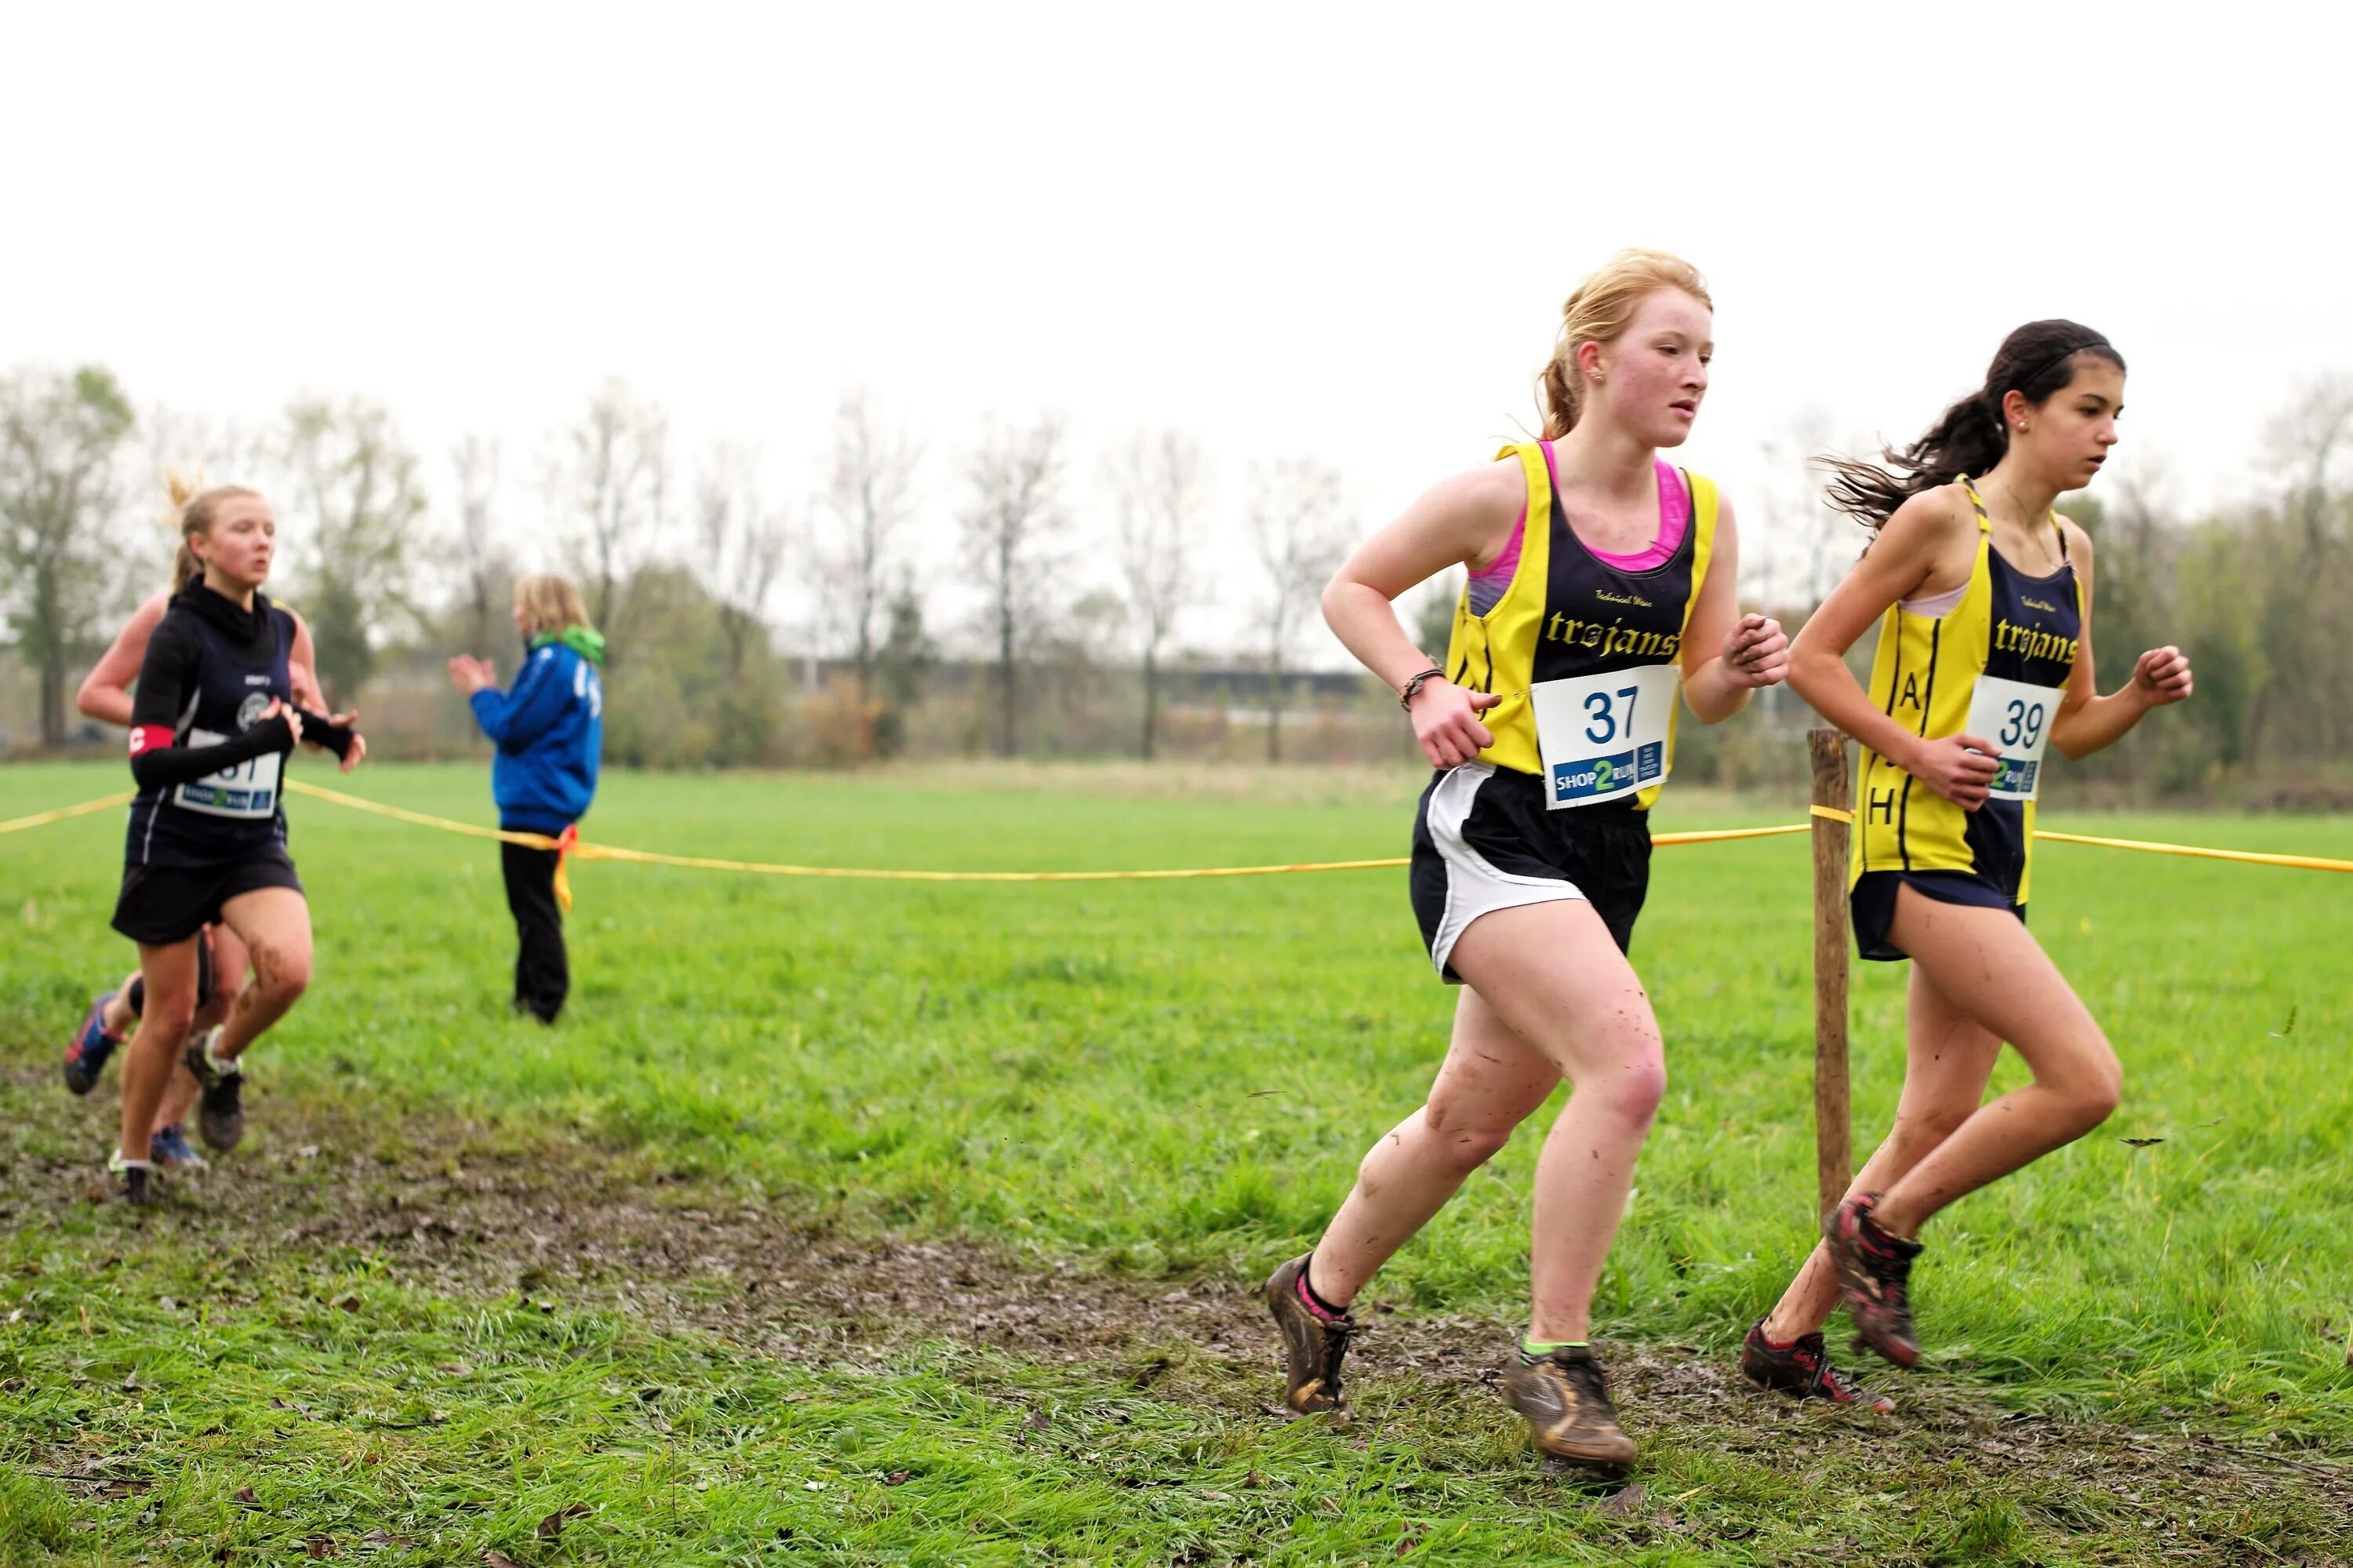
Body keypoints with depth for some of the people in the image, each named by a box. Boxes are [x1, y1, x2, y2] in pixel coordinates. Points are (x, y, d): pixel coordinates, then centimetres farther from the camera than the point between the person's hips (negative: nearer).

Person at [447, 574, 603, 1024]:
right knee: (535, 908, 15)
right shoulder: (581, 665, 13)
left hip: (535, 805, -10)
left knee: (534, 908, -5)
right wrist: (489, 692, 15)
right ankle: (530, 999, 21)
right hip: (553, 805, 10)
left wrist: (480, 694, -1)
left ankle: (545, 1004, -4)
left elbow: (511, 730, -17)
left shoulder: (552, 662, -16)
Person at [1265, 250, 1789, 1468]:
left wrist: (1740, 669, -10)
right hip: (1495, 830, -6)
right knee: (1627, 1063, -24)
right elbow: (1351, 591, 2)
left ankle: (1317, 1293, 38)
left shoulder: (1704, 514, 4)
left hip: (1611, 848, 7)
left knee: (1471, 1118, 14)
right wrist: (1423, 688, -14)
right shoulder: (1502, 496, -11)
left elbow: (1700, 697, 12)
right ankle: (1553, 1361, -10)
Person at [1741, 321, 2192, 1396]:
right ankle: (1880, 1227, 1)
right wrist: (1914, 750, -15)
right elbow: (1812, 660, -7)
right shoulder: (1941, 519, -8)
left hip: (1997, 854, 8)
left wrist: (2139, 698, 2)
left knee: (1940, 1123, 8)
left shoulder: (2071, 551, 14)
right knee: (2086, 1080, -18)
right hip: (1920, 845, -8)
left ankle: (1789, 1332, 19)